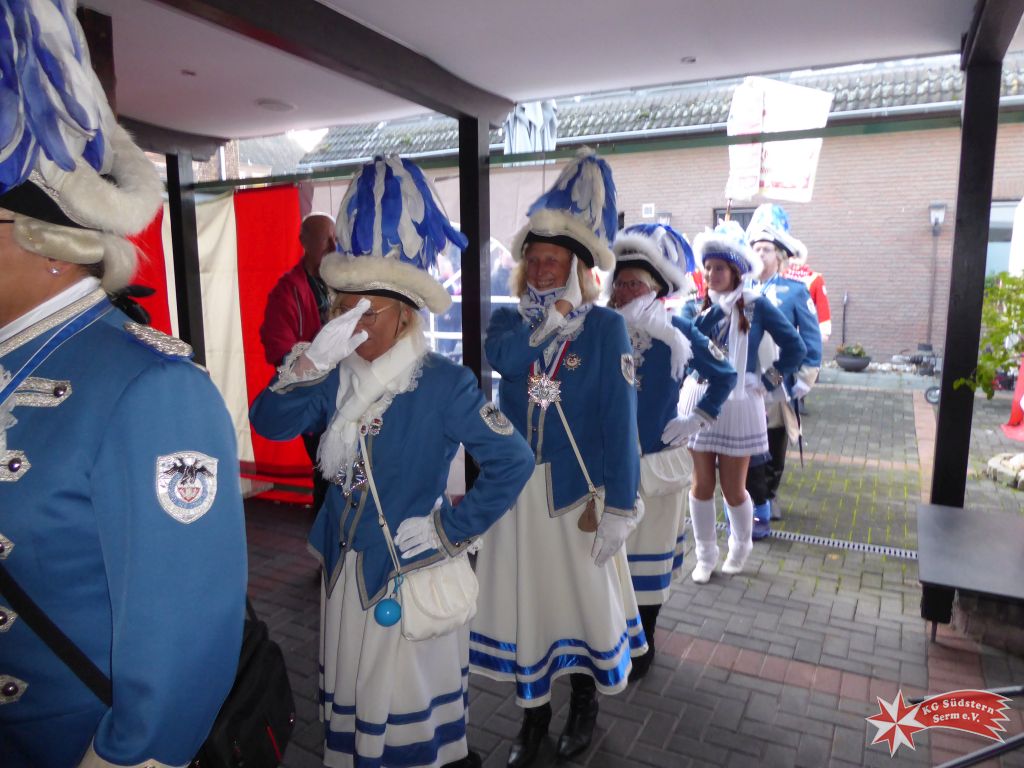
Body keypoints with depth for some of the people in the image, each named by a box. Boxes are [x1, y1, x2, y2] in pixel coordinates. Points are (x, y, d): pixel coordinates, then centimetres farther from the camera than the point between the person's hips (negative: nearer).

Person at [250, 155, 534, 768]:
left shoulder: (443, 383, -18)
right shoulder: (339, 377, -2)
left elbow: (513, 461, -18)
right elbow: (270, 424, -12)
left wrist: (454, 529, -16)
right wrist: (315, 360, -25)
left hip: (411, 569, -5)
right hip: (345, 560, 5)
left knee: (408, 694, 10)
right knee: (350, 687, 21)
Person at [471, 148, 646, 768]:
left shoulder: (606, 326, -8)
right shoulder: (509, 318, 3)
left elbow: (620, 420, -11)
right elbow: (502, 358, -21)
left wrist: (617, 504, -13)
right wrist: (548, 320, -28)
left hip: (578, 486, -3)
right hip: (517, 486, 3)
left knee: (583, 594, 13)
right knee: (524, 597, 12)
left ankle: (585, 705, 38)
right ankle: (534, 713, 34)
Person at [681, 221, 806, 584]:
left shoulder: (755, 304, -4)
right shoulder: (699, 306, 4)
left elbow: (795, 347, -1)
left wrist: (767, 380, -2)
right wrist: (709, 308, -18)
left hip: (738, 404, -2)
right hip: (699, 401, 3)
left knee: (733, 489, 5)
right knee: (701, 484, 7)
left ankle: (741, 547, 34)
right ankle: (705, 556, 24)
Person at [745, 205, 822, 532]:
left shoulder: (795, 292, 2)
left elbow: (812, 343, 1)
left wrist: (802, 384, -4)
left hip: (779, 389, 0)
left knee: (775, 453, 13)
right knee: (749, 454, -1)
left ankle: (769, 496, 35)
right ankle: (760, 511, 12)